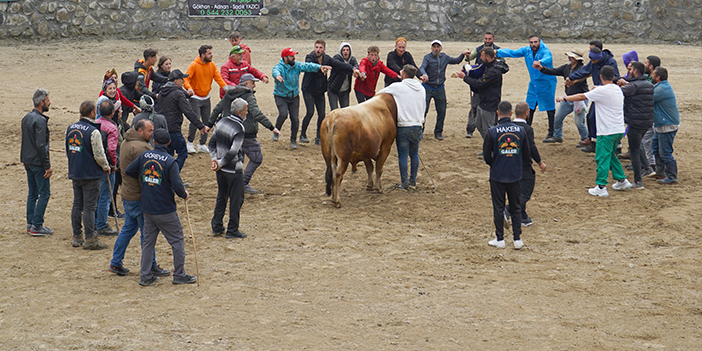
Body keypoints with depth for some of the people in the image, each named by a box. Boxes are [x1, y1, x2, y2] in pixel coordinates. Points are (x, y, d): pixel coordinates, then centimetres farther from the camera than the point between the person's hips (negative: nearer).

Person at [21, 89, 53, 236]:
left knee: (32, 193, 14)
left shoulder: (26, 118, 11)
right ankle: (37, 226, -4)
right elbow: (40, 145, -22)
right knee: (44, 193, -3)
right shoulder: (40, 120, -18)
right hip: (38, 162, -9)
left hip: (27, 161, 9)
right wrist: (48, 166, -18)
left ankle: (30, 224, 17)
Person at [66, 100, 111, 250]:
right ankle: (90, 239, -1)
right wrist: (106, 167, 1)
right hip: (91, 175, -7)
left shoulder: (70, 128, 6)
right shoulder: (93, 131, -18)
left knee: (77, 205, 13)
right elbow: (99, 155, -17)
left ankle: (77, 237, 19)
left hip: (75, 173, 7)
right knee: (89, 206, -3)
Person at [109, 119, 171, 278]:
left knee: (128, 229, 18)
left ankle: (115, 263, 22)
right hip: (139, 197, -10)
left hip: (127, 193, 10)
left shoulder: (126, 143, 11)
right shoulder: (139, 147, -21)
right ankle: (151, 267, 9)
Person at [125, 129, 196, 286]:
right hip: (166, 210, -5)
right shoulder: (170, 161, -15)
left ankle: (145, 276, 14)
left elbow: (128, 171, 6)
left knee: (148, 241, 13)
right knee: (177, 240, 7)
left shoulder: (144, 156, -1)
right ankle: (179, 275, 10)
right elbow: (177, 185, -20)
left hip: (147, 208, 5)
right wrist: (184, 195, 0)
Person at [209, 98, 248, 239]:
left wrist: (214, 159, 2)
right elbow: (233, 152, -24)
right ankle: (232, 230, 9)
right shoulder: (238, 129, -20)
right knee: (236, 199, 4)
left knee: (221, 197, 19)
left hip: (221, 169, 8)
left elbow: (212, 142, 7)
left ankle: (217, 227, 24)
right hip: (233, 170, -8)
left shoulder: (222, 122, 4)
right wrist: (220, 163, -13)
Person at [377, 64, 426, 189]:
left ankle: (404, 183, 4)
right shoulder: (421, 89, 9)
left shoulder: (397, 87, -6)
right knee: (414, 154, 15)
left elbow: (378, 94, 7)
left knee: (403, 155, 2)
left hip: (403, 126, -5)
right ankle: (413, 181, 21)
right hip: (418, 125, 5)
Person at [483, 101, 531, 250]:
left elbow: (487, 155, -5)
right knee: (516, 208, 12)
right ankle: (517, 239, 14)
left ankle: (500, 239, 13)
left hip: (497, 176, -2)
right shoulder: (521, 131, -4)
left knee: (498, 208, 8)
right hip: (515, 176, 2)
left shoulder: (492, 132, -11)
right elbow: (527, 155, 3)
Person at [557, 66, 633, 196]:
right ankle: (622, 181, 26)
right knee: (611, 155, 22)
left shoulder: (602, 90, -14)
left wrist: (564, 98, 4)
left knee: (602, 158, -2)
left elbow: (581, 97, -7)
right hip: (619, 130, 8)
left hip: (607, 132, -8)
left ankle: (601, 187, -1)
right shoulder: (618, 90, 9)